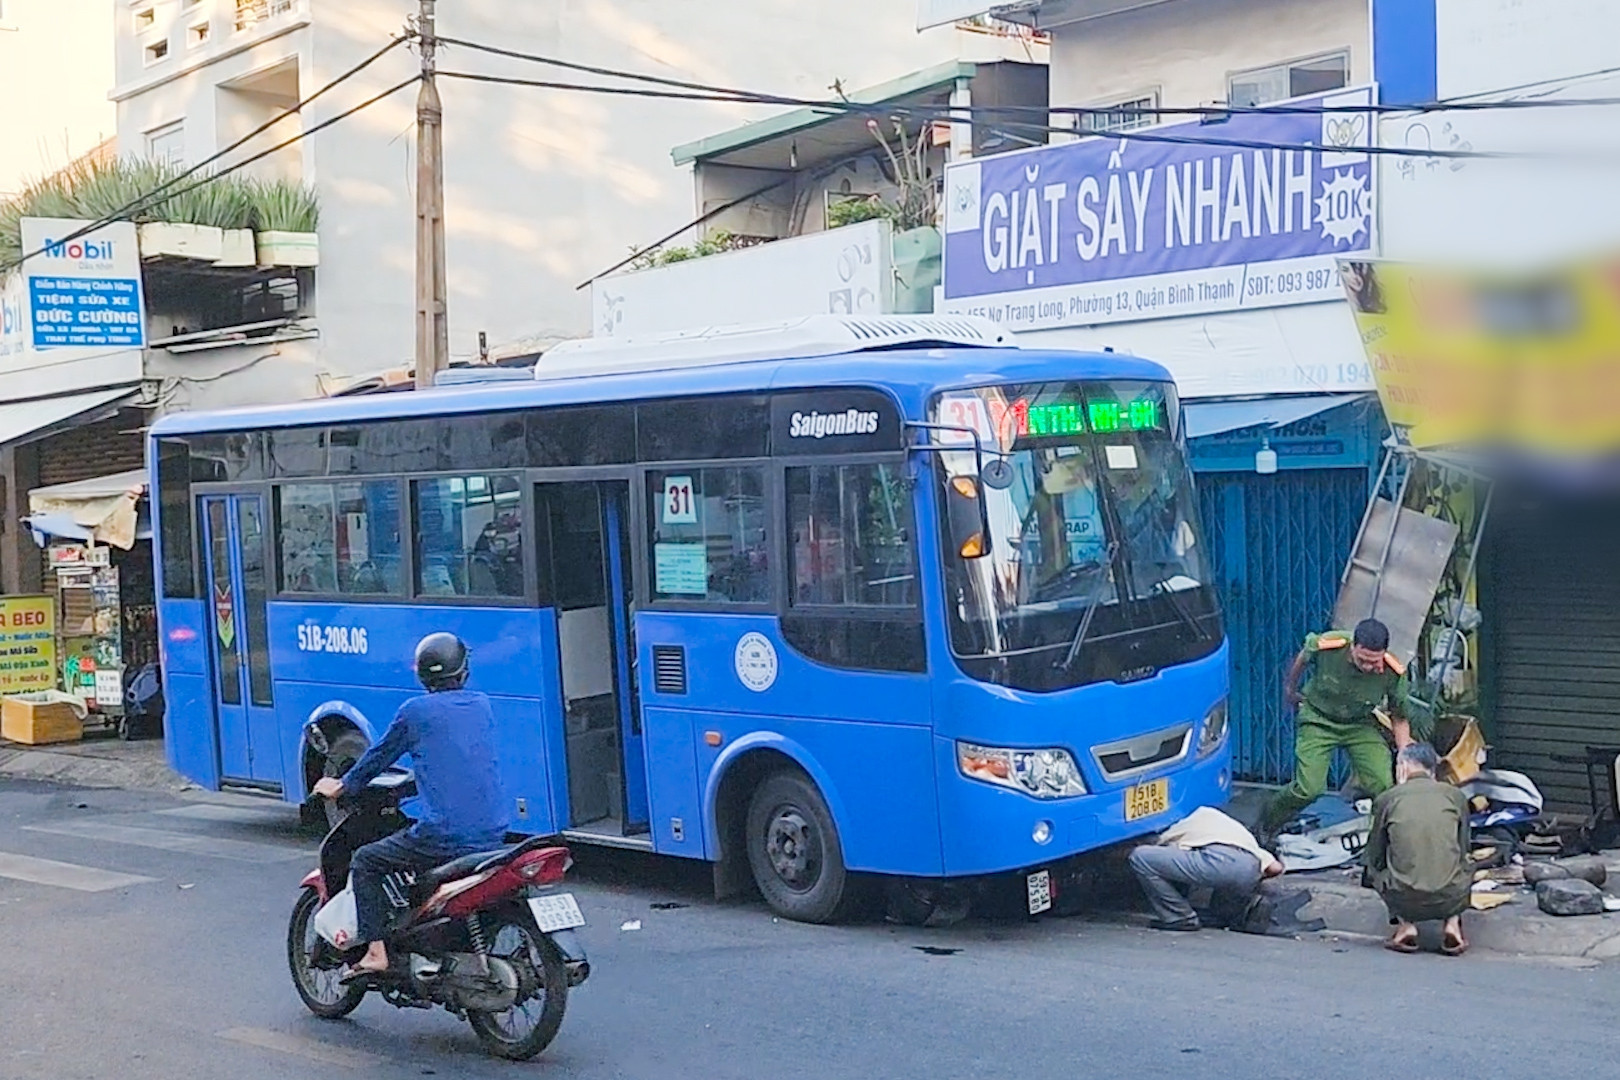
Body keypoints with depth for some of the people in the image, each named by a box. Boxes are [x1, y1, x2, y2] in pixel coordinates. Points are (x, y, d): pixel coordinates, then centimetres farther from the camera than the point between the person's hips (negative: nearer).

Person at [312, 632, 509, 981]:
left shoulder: (415, 711, -2)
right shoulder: (481, 705, 12)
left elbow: (379, 757, 12)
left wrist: (342, 787, 29)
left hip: (442, 837, -6)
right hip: (493, 835, 6)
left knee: (365, 863, 11)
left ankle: (375, 951, 2)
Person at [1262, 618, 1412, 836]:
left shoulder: (1394, 674, -23)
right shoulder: (1326, 645, -28)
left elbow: (1399, 718, -4)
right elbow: (1303, 657, -1)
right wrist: (1289, 688, 15)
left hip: (1361, 724, 2)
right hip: (1318, 720, -2)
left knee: (1384, 786, -21)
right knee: (1309, 788, -17)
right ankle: (1264, 828, 8)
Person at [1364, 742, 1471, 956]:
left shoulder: (1386, 799, 3)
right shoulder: (1456, 796, 7)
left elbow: (1375, 858, 12)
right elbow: (1463, 850, 18)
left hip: (1404, 900, -1)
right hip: (1451, 899, 2)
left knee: (1374, 871, 31)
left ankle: (1405, 925, 11)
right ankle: (1452, 924, 13)